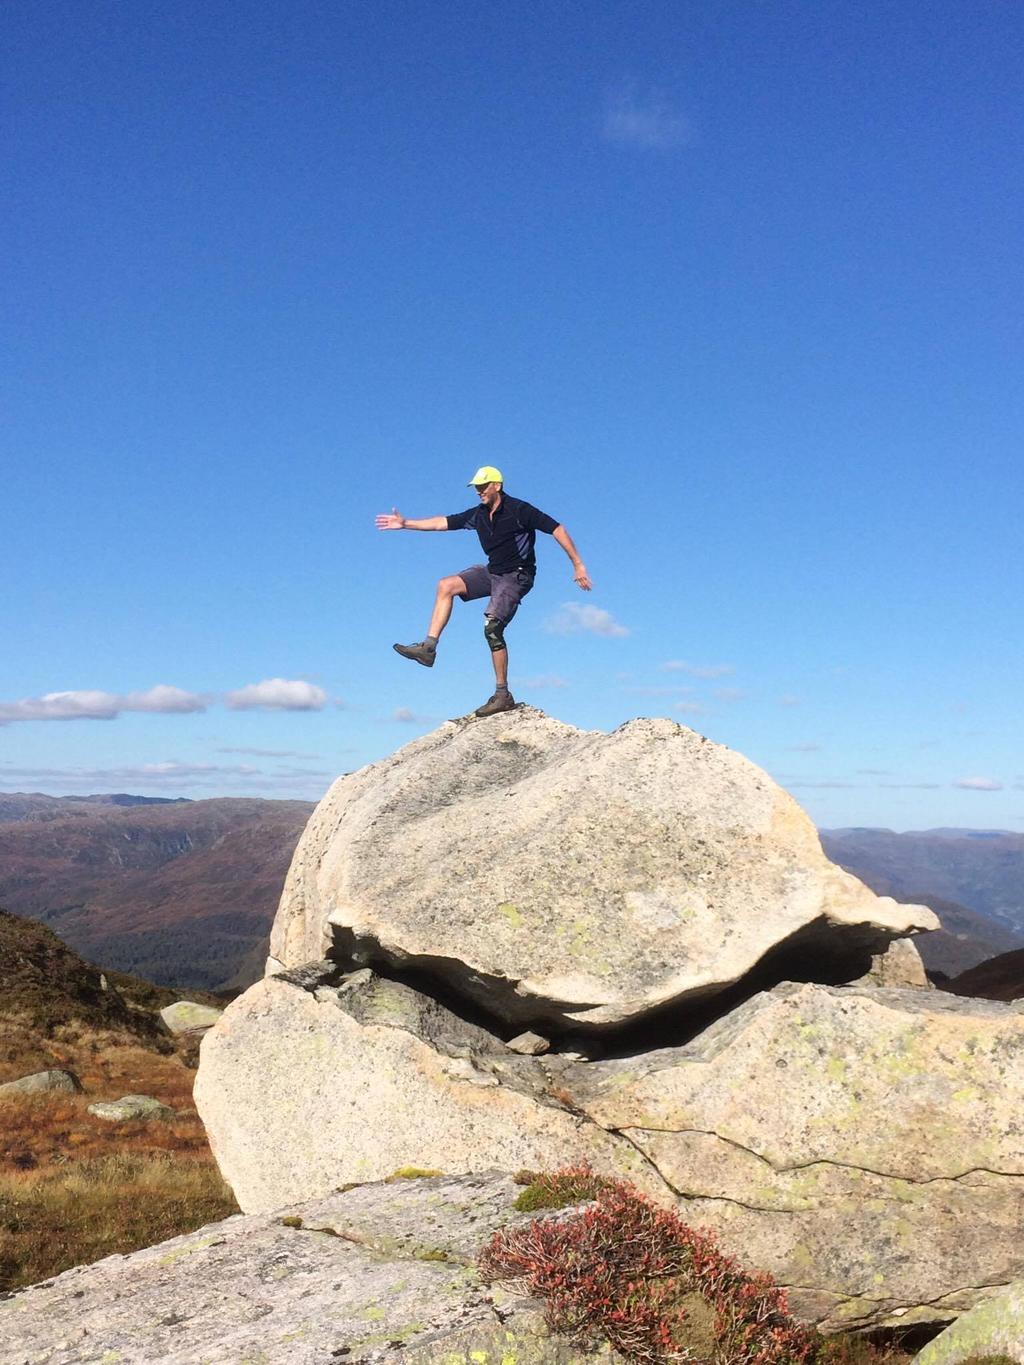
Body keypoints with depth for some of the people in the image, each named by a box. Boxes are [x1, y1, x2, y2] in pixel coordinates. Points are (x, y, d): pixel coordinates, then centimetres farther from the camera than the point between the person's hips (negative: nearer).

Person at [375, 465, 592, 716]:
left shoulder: (519, 510, -17)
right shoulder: (479, 514, 4)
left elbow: (557, 528, -17)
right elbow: (444, 522, 9)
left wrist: (578, 565, -21)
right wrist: (406, 524, 5)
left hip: (517, 576, -7)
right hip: (492, 572, 7)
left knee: (492, 628, -18)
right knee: (446, 585, -7)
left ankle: (502, 695, -10)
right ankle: (428, 647, -9)